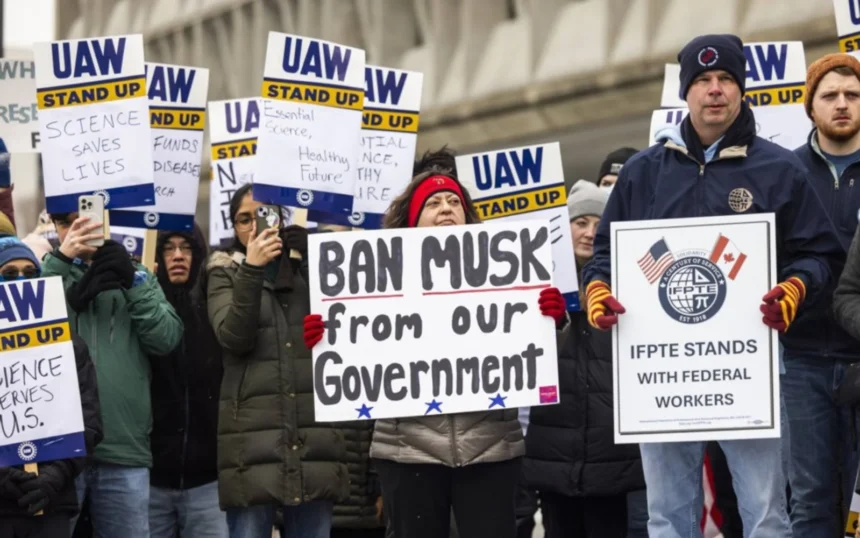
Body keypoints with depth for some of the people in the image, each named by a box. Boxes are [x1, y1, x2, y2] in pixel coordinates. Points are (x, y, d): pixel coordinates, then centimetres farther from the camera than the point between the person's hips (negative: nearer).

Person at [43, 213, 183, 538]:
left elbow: (166, 340, 2)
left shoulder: (137, 276, 16)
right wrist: (60, 261, -12)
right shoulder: (47, 273, 10)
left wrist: (131, 282, -6)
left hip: (124, 447, 2)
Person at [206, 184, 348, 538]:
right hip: (252, 437, -2)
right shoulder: (226, 273, 10)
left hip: (314, 437, 2)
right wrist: (252, 270, -15)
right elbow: (233, 338, -6)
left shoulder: (310, 267, 16)